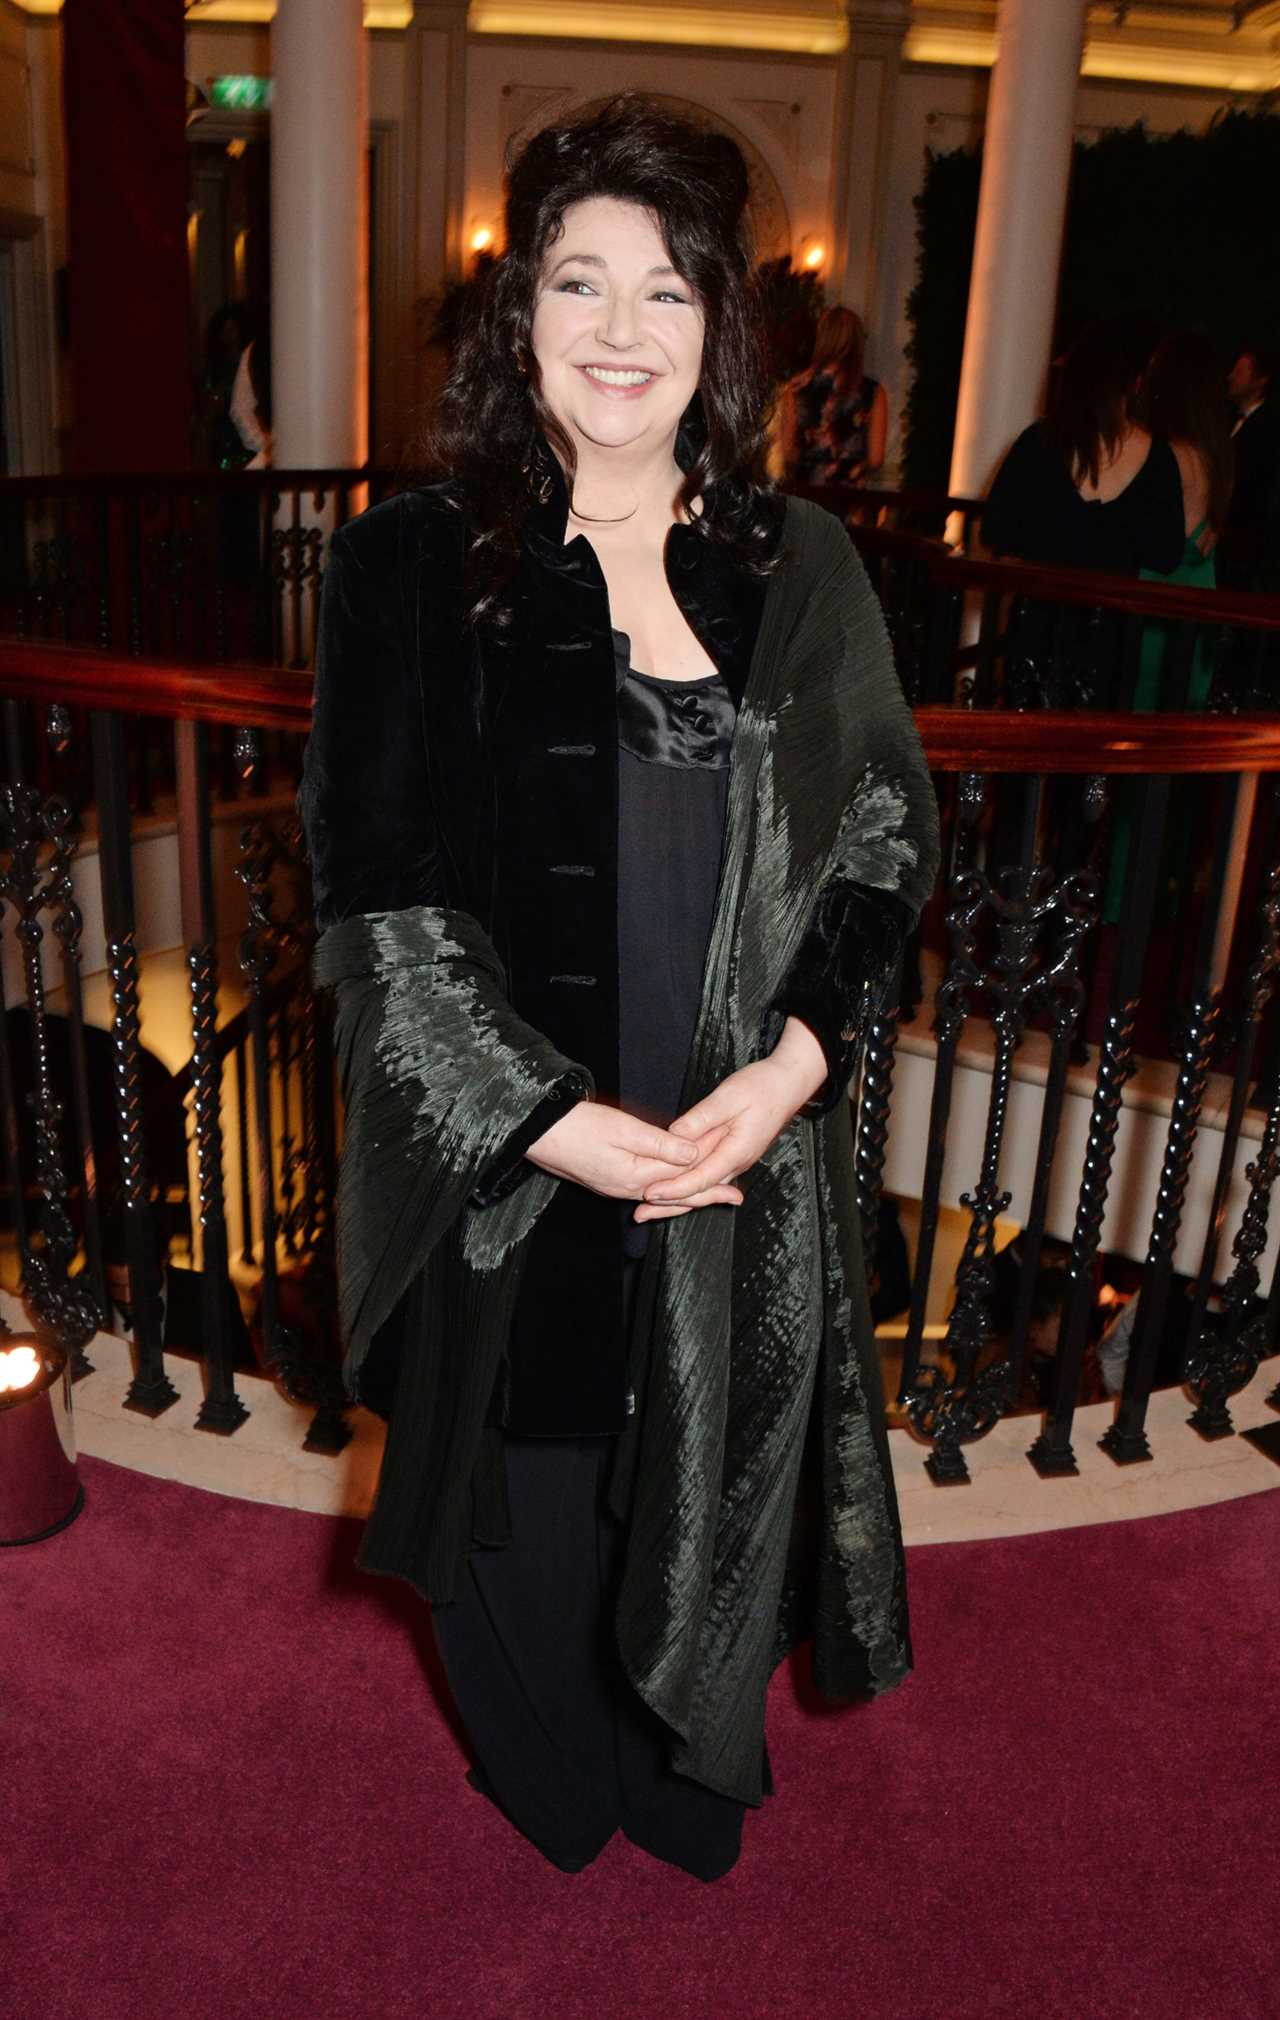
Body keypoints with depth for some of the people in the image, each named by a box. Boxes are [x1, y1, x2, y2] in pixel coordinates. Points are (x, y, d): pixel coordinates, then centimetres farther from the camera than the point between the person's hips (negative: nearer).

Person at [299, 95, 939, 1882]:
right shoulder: (414, 565, -6)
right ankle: (550, 1794, 48)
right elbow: (381, 892, -10)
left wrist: (783, 1072, -14)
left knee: (715, 1481, 19)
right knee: (531, 1484, 16)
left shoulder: (799, 571, 2)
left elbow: (889, 836, 1)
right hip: (509, 1160, -2)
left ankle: (693, 1777, 49)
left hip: (747, 1157, 3)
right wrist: (558, 1120, -17)